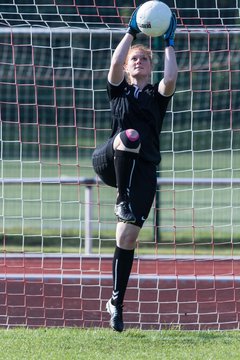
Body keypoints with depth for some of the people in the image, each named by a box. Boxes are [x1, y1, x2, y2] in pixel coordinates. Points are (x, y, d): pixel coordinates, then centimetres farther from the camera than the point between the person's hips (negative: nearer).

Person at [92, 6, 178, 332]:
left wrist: (169, 44, 4)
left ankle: (116, 303, 4)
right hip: (109, 160, -1)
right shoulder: (118, 90, 19)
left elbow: (171, 79, -4)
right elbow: (115, 64, -2)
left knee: (127, 237, -5)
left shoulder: (157, 95, 19)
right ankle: (124, 203, -34)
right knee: (129, 137, -38)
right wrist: (132, 32, 1)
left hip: (143, 168, 1)